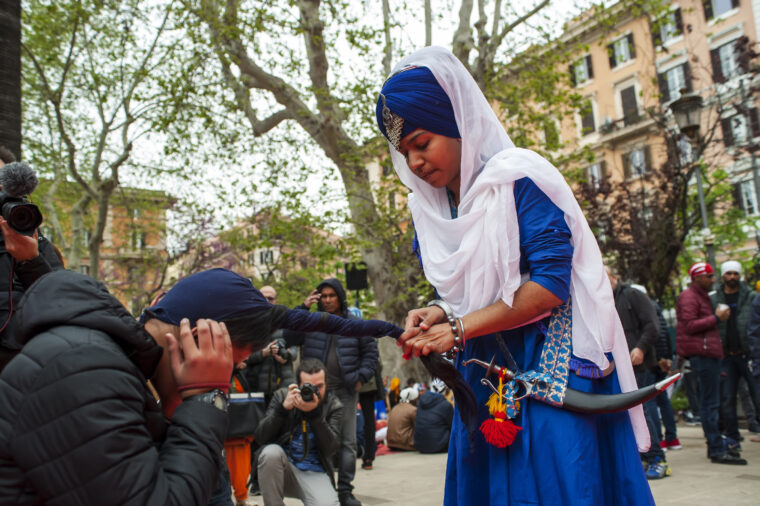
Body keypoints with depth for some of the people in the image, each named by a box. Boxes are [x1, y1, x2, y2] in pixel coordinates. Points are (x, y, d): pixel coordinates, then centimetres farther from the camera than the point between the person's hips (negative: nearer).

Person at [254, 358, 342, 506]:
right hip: (283, 468, 2)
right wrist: (283, 407, -21)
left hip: (315, 473, -2)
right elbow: (260, 437, -7)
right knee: (271, 452, -31)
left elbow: (332, 449, -12)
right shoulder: (282, 396, 1)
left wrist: (314, 413, -23)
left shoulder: (333, 405, 0)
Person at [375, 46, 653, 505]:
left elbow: (549, 285, -20)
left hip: (550, 365, -6)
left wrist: (459, 329, -19)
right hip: (483, 373, 7)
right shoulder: (428, 207, 7)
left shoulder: (519, 176, -15)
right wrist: (439, 312, -8)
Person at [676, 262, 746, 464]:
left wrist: (718, 316, 14)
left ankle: (716, 446, 20)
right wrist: (716, 317, -15)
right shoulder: (689, 297, -8)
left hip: (708, 353, 11)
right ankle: (717, 451, -9)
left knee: (710, 402, 13)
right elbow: (690, 326, -18)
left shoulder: (701, 296, 26)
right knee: (710, 403, -10)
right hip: (701, 354, -11)